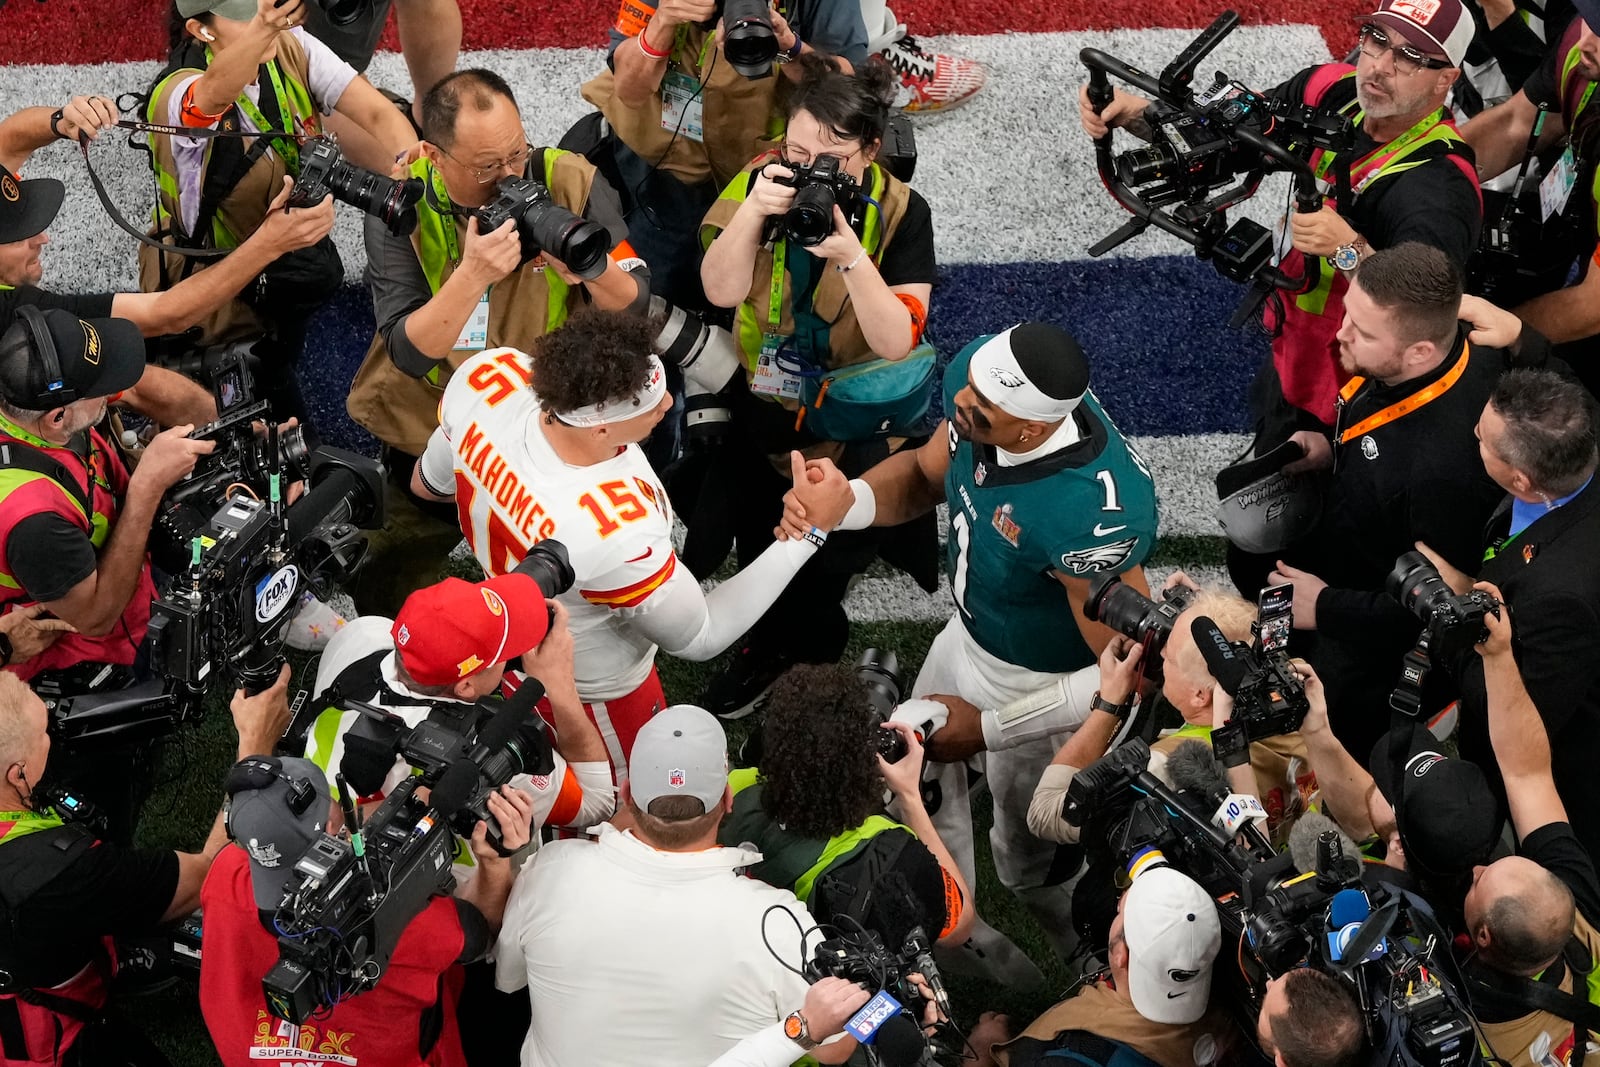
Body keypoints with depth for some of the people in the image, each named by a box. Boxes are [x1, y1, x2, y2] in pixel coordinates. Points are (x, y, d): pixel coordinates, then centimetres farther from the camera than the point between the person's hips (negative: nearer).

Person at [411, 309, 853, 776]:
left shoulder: (488, 375, -31)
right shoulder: (615, 535, -47)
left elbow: (428, 483, -6)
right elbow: (700, 637, -25)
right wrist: (810, 530, -26)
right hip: (591, 694, -6)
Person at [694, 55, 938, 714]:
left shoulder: (901, 214, -16)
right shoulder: (765, 182, -9)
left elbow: (895, 342, -22)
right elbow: (721, 291, -16)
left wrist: (851, 255, -35)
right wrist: (753, 213, -32)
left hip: (857, 415, -3)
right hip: (766, 394, 3)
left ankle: (774, 644, 25)